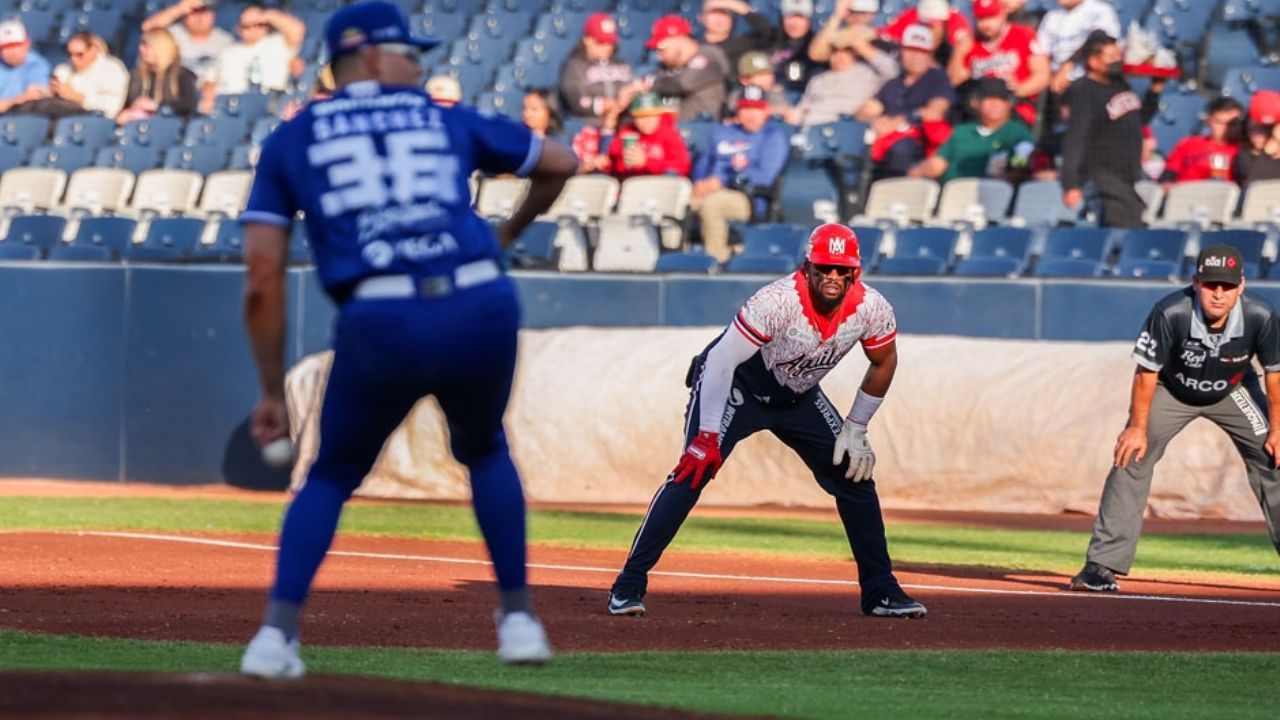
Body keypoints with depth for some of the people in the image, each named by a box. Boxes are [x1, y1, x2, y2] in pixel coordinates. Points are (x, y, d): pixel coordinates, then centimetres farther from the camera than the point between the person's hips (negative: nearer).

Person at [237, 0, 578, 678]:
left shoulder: (290, 140, 18)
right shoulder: (446, 120, 21)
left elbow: (262, 279, 10)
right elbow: (559, 163, 33)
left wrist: (273, 391, 16)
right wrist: (508, 232, 50)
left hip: (379, 325, -1)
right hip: (482, 311, 1)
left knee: (330, 476, 22)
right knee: (483, 449, 32)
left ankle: (277, 633, 3)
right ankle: (518, 617, 27)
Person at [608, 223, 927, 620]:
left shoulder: (871, 308, -19)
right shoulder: (779, 301, -34)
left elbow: (884, 362, 1)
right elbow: (721, 362, -32)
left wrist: (855, 430, 0)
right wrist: (708, 435, -36)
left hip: (798, 397, 6)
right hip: (736, 385, -6)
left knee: (855, 476, 2)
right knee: (694, 470, -22)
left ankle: (881, 591, 16)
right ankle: (629, 585, -19)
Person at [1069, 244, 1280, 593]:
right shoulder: (1170, 313, -35)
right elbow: (1147, 371, -22)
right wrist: (1138, 427, -19)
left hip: (1233, 394, 1)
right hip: (1171, 391, -1)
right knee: (1131, 457, -14)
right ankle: (1102, 563, -12)